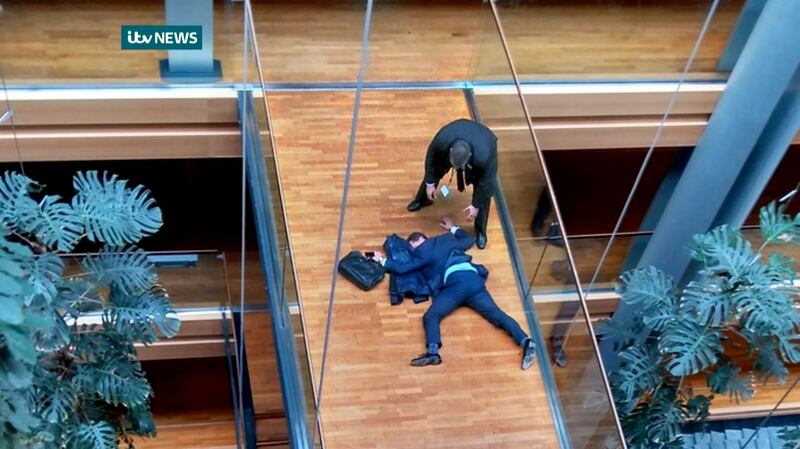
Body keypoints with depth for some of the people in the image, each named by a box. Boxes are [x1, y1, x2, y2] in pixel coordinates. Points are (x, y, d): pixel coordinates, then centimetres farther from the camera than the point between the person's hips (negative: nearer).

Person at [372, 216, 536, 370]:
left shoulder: (422, 252, 16)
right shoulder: (447, 240, 33)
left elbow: (403, 268, 14)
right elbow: (468, 240, 50)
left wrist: (383, 260, 29)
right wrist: (453, 228, 65)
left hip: (455, 283, -6)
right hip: (474, 279, 6)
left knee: (431, 316, -10)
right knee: (496, 314, -5)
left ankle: (433, 352, -35)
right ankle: (525, 341, -26)